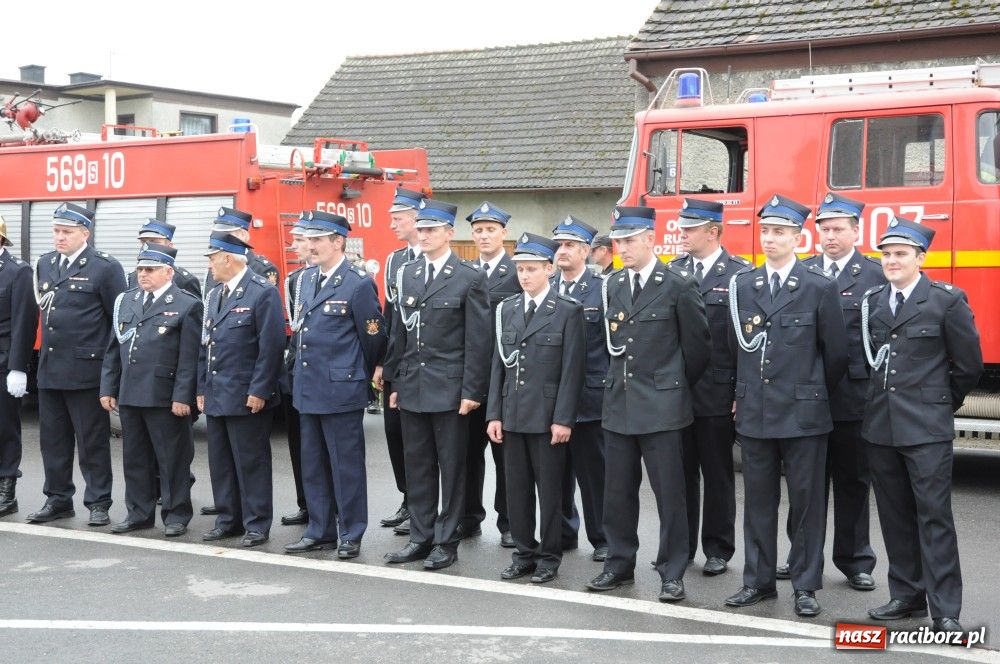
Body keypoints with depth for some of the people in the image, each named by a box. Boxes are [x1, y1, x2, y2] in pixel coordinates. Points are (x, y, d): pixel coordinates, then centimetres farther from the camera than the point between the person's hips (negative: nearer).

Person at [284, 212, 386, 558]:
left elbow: (373, 338, -6)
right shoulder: (307, 280, 11)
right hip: (308, 389, 8)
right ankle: (320, 530, 25)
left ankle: (351, 535, 11)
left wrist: (361, 376, 5)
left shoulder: (358, 284, -12)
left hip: (341, 390, -8)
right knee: (313, 465, 14)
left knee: (346, 465, 1)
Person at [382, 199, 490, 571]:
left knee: (451, 467, 3)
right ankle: (420, 537, 20)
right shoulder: (407, 274, 10)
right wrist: (395, 382, 10)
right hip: (412, 387, 5)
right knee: (417, 465, 11)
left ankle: (446, 541, 12)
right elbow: (400, 333, 13)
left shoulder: (469, 277, -6)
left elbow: (478, 340, -8)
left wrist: (472, 391, -12)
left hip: (449, 388, -5)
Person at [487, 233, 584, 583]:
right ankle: (524, 553, 21)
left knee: (549, 488, 4)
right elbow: (498, 364, 9)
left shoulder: (568, 310, -5)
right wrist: (494, 413, 4)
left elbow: (572, 368, -9)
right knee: (517, 488, 9)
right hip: (513, 413, 5)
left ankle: (549, 556, 16)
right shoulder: (507, 309, 9)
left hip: (548, 415, -4)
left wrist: (564, 419, -13)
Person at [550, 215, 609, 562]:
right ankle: (563, 533, 26)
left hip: (589, 399, -4)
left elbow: (614, 345, -3)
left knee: (594, 472, 4)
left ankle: (602, 539, 15)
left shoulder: (601, 290, -4)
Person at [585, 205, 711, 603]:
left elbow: (697, 345, 0)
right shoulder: (612, 285, 9)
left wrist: (678, 386, 9)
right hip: (618, 401, 6)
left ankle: (672, 573, 9)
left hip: (661, 404, -5)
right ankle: (620, 563, 25)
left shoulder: (678, 286, -7)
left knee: (669, 492, -1)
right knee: (617, 491, 12)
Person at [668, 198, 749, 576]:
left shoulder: (740, 274, -5)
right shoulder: (672, 272, 8)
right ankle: (680, 546, 21)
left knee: (718, 475, 7)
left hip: (717, 395, -4)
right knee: (681, 473, 11)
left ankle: (718, 550, 17)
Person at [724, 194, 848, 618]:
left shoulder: (820, 288, -4)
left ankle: (805, 586, 12)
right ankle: (758, 580, 20)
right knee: (758, 500, 10)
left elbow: (836, 353, 1)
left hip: (803, 413, -3)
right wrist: (744, 393, 14)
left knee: (806, 501, 3)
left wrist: (816, 393, 9)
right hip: (754, 412, 4)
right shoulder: (741, 286, 7)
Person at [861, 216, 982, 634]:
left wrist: (941, 403, 8)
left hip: (926, 427, -5)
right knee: (895, 516, 11)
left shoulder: (947, 301, -5)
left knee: (934, 516, -5)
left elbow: (968, 364, 0)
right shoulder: (872, 301, 9)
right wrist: (883, 400, 12)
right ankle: (907, 595, 22)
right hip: (880, 426, 5)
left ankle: (944, 610, -1)